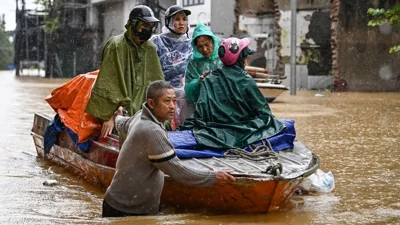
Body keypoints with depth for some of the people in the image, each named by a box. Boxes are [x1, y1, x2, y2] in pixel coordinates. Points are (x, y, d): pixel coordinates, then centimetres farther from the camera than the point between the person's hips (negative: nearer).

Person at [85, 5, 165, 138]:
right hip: (118, 112, -5)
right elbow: (107, 84, -14)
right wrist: (108, 116, -18)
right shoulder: (116, 46, -11)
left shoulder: (150, 49, 6)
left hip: (138, 112, 5)